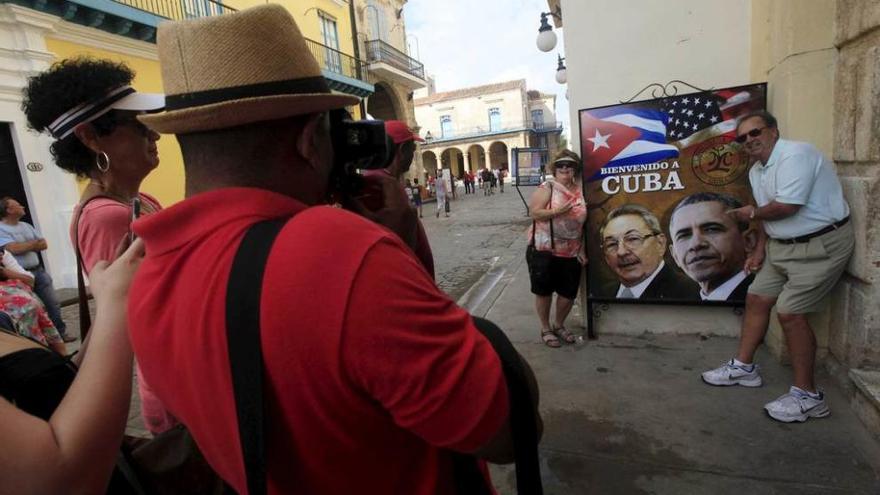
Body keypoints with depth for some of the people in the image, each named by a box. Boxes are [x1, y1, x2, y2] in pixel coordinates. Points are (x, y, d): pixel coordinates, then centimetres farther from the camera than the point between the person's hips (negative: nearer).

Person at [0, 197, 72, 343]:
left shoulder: (26, 225, 13)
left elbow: (44, 245, 9)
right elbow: (14, 249, -21)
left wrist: (24, 246, -9)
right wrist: (34, 243, -5)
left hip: (38, 270, 6)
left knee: (53, 303, 8)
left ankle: (61, 332, 17)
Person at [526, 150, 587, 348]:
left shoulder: (580, 191, 6)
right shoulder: (547, 187, -8)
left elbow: (582, 223, 11)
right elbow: (534, 213, -16)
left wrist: (582, 250, 7)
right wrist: (558, 211, -25)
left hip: (570, 252, 5)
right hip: (544, 249, -4)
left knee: (569, 293, 10)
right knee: (544, 291, 7)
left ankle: (559, 325, 35)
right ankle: (545, 329, 26)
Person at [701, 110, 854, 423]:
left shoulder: (796, 155, -19)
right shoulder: (756, 171, 9)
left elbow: (786, 207, -26)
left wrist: (749, 214, -9)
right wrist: (760, 251, 8)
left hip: (821, 245, -9)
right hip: (783, 245, 9)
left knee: (790, 312, -12)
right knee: (756, 299, 10)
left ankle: (807, 396, 2)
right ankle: (744, 367, 24)